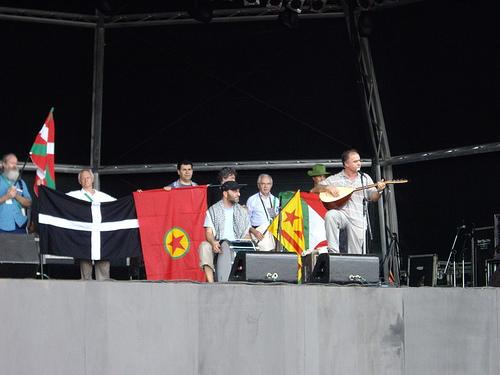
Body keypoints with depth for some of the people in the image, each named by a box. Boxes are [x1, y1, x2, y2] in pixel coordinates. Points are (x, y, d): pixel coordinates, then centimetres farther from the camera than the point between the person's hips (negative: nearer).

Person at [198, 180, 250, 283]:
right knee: (204, 246, -33)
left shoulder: (242, 212, 17)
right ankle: (210, 282, -40)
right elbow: (209, 233, -1)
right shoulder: (213, 210, 8)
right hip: (218, 247, -2)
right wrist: (213, 242, -25)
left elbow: (246, 234, 14)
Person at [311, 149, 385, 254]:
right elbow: (314, 189, 8)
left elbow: (373, 198, 11)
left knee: (356, 253, -8)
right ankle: (333, 252, -30)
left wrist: (379, 190, -10)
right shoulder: (334, 179, 9)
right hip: (340, 213, -1)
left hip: (358, 218, 1)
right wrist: (327, 188, -11)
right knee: (330, 215, -35)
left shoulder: (365, 178, 15)